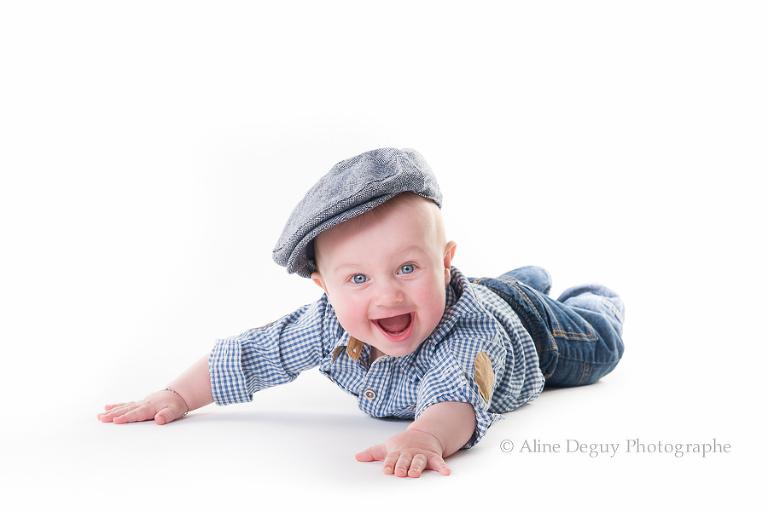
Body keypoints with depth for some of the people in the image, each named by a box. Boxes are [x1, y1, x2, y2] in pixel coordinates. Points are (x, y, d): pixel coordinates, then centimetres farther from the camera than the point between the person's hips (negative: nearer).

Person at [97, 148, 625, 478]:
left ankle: (596, 296, 57)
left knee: (598, 345, 27)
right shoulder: (330, 323, -38)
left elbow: (456, 398, -72)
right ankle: (530, 276, 69)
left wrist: (426, 436, -93)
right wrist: (178, 395, -33)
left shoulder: (470, 328, -54)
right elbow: (250, 355, -27)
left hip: (523, 324, -4)